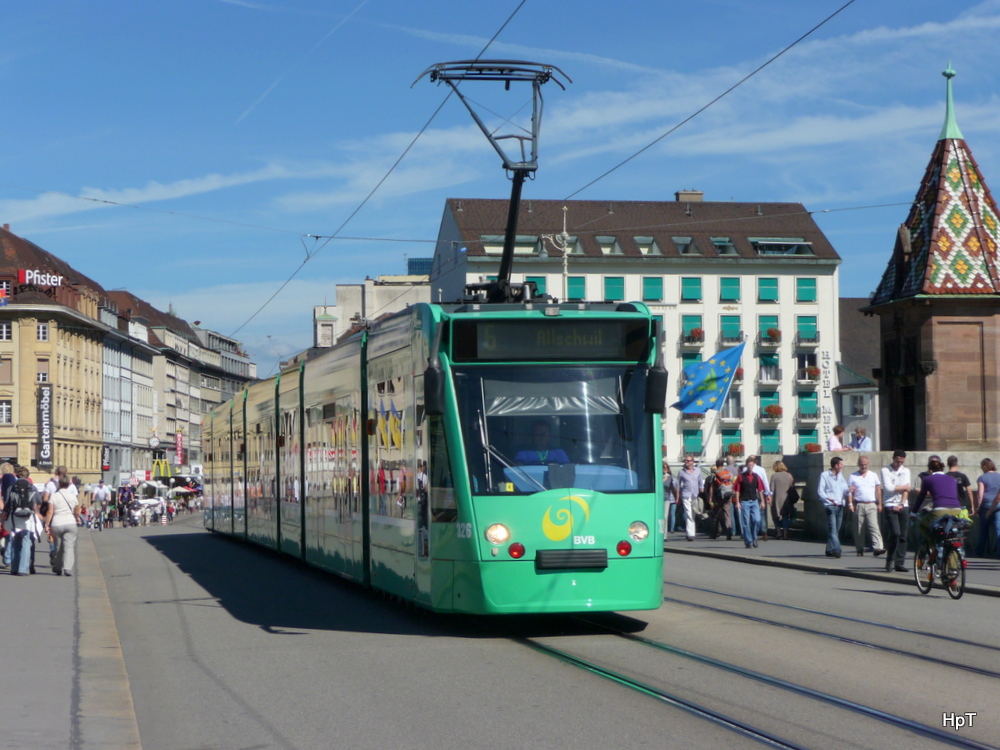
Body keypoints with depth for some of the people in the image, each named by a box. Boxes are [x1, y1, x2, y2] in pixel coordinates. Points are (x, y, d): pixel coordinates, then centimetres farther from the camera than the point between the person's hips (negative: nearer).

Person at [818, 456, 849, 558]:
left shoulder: (840, 476, 20)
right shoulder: (824, 475, 1)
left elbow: (845, 490, 19)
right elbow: (820, 491, -6)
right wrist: (827, 498, -24)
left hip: (840, 506, 6)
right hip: (830, 506, -6)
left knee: (836, 529, 7)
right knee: (832, 529, -15)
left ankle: (829, 550, 16)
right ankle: (836, 549, -25)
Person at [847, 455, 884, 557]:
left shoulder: (873, 475, 12)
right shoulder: (853, 477, 8)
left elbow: (878, 491, 14)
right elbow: (850, 491, 5)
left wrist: (879, 504, 7)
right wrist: (850, 504, -6)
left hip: (871, 505, 0)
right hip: (858, 505, 0)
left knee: (874, 526, -12)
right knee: (859, 529, 3)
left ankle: (877, 547, -22)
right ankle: (860, 549, 10)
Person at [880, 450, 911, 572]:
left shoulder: (906, 471, 14)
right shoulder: (885, 470, 1)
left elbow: (906, 489, 5)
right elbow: (889, 487, -11)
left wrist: (901, 504, -7)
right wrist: (905, 487, 1)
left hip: (903, 506, 4)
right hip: (890, 506, -4)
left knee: (903, 535, 1)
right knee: (895, 533, -16)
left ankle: (900, 563, 4)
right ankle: (889, 560, -2)